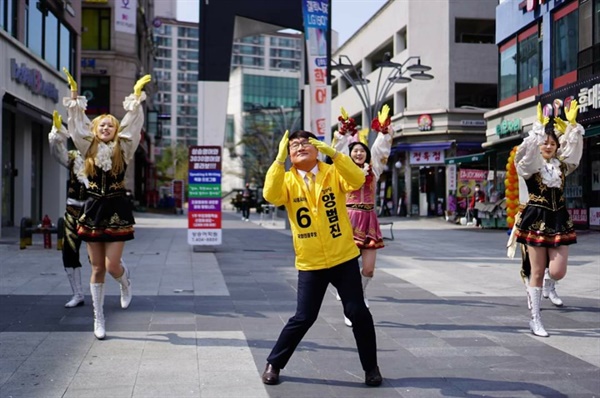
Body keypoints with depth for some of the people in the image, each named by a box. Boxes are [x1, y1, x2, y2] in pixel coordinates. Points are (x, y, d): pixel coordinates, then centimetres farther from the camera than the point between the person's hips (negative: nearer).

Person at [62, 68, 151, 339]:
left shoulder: (123, 150, 1)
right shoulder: (88, 149, 6)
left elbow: (133, 123, -4)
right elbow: (76, 123, 4)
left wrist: (136, 95, -9)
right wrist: (74, 95, -1)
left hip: (117, 210, -2)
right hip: (93, 209, 2)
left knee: (112, 266, -8)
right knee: (97, 269, 5)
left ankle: (125, 282, 30)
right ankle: (98, 318, 15)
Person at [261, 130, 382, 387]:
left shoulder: (333, 173, -2)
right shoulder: (287, 180, -2)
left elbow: (357, 181, -21)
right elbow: (271, 196, -22)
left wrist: (333, 153, -30)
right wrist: (279, 159, -27)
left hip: (344, 258, 1)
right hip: (310, 263, 0)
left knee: (358, 312, 2)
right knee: (303, 318, 0)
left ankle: (371, 366, 21)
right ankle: (273, 364, 19)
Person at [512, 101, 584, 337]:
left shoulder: (561, 166, 11)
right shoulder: (530, 167, -2)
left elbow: (574, 148, 0)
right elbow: (527, 150, -21)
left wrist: (572, 125, -9)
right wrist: (539, 128, -27)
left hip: (558, 220, 4)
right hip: (536, 219, -4)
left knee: (558, 271, -8)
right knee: (537, 271, 0)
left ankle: (548, 283, 32)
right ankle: (535, 320, 9)